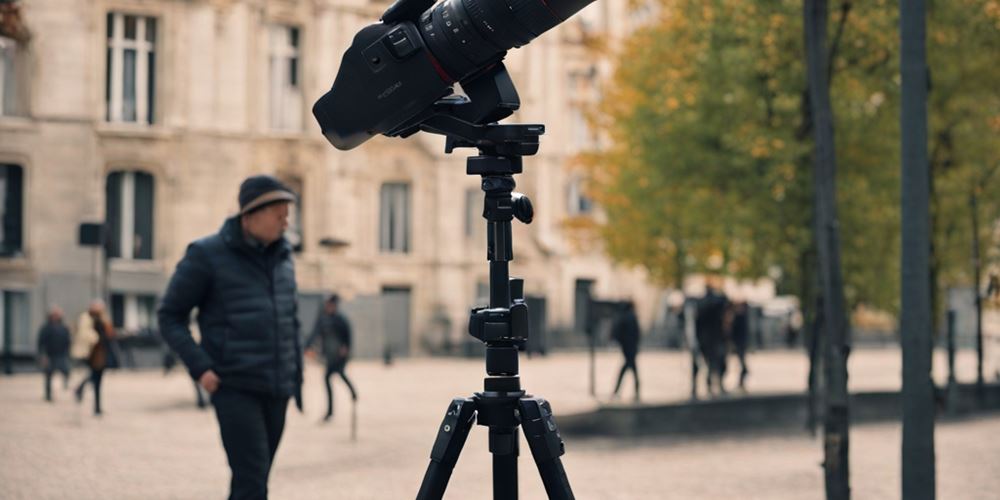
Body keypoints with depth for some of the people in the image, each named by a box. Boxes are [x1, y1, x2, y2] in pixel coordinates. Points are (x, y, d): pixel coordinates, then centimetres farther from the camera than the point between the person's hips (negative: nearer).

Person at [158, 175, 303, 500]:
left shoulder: (282, 257, 12)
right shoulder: (207, 255, -5)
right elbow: (170, 316, -1)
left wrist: (296, 379, 16)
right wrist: (200, 368, -12)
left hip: (276, 391, 6)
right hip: (234, 389, -6)